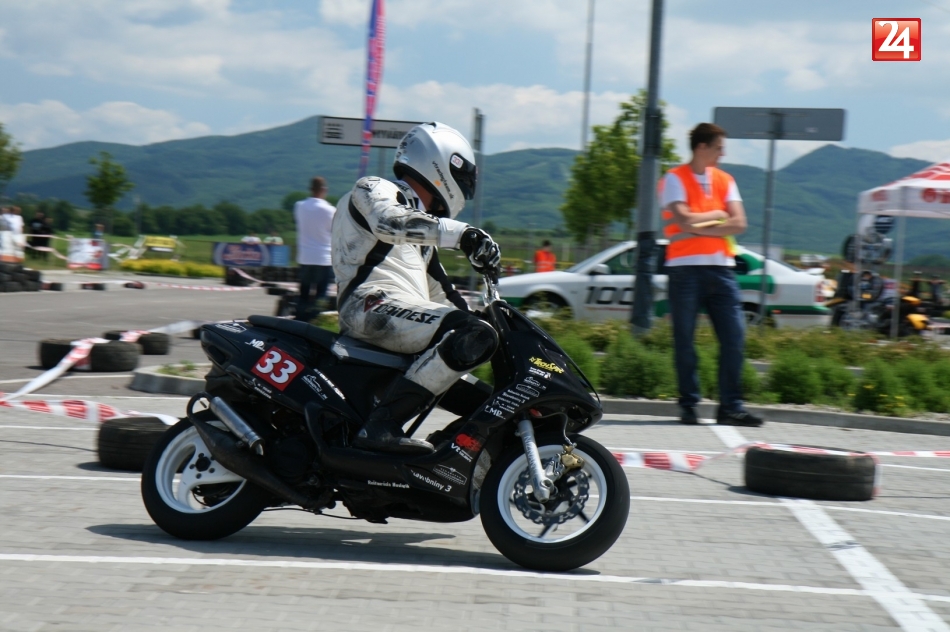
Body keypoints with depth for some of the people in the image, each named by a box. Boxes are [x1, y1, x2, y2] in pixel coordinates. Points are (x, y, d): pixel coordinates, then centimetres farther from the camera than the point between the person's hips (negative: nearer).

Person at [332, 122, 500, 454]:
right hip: (374, 305, -10)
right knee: (475, 336, -30)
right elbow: (388, 221, -18)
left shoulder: (421, 230, 34)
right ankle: (382, 424, -36)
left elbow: (440, 293, 33)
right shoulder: (373, 190, 6)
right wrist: (461, 233, -27)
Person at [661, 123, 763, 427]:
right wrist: (717, 215, -1)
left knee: (734, 337, -3)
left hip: (721, 268, 4)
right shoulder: (675, 179, 0)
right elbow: (684, 219, -14)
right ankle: (688, 406, 8)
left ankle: (731, 407, 2)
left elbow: (739, 223, 1)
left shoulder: (724, 180, 13)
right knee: (684, 340, 0)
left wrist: (698, 227, -9)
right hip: (685, 268, -4)